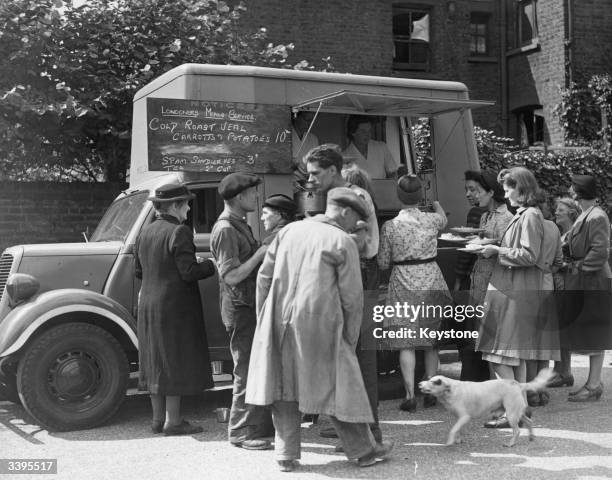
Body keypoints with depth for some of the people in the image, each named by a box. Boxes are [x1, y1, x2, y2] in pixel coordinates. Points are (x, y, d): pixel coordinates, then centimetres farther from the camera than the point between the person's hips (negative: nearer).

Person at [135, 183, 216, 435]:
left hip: (149, 306, 8)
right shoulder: (179, 232, -15)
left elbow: (139, 272, 15)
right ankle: (173, 421, 4)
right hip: (174, 307, -8)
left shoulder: (146, 232, 10)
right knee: (174, 361, -1)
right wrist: (212, 264, -6)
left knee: (157, 361, 13)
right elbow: (189, 273, -21)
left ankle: (158, 418, 21)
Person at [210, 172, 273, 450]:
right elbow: (232, 276, -22)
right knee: (247, 371, -4)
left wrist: (266, 250, 8)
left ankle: (262, 426, 26)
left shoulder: (240, 225, 16)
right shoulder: (225, 229, -16)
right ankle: (241, 432, 6)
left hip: (252, 305, 10)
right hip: (240, 309, -10)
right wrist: (262, 253, -19)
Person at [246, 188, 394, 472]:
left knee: (285, 387, 13)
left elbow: (264, 276, 10)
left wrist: (264, 317, 17)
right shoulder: (343, 242, -4)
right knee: (340, 385, 8)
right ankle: (362, 450, 20)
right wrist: (350, 338, 4)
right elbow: (351, 297, -5)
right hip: (319, 324, -4)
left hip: (280, 323, 4)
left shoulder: (289, 230, 10)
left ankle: (286, 454, 18)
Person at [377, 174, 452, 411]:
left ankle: (410, 395, -2)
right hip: (431, 282, 2)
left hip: (402, 284, -2)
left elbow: (383, 263, -2)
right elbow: (443, 218, 23)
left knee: (406, 342, 2)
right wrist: (436, 203, 43)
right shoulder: (432, 220, -3)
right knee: (431, 339, 14)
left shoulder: (389, 226, -8)